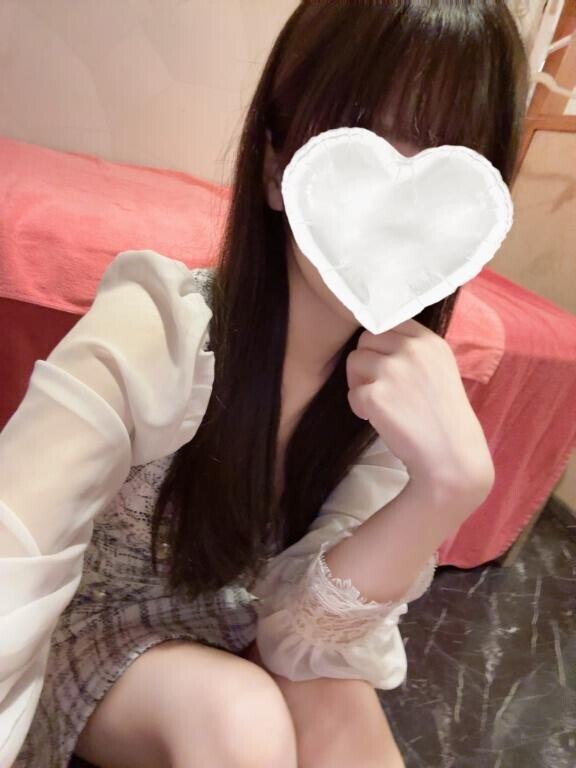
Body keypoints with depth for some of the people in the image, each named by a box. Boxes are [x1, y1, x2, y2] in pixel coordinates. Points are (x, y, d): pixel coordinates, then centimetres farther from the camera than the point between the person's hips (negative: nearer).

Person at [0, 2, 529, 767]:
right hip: (90, 625, -2)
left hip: (240, 641, 3)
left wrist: (450, 483, -35)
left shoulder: (413, 387, -16)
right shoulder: (154, 328, -29)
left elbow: (301, 634, -20)